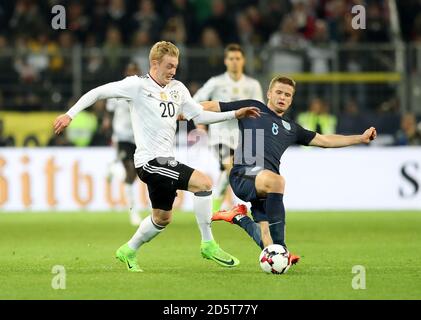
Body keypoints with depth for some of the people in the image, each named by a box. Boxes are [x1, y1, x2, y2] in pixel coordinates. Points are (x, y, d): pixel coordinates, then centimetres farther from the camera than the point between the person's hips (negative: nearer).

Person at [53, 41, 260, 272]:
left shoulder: (177, 89, 12)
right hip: (150, 160, -9)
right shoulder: (138, 85, -8)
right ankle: (208, 245, -13)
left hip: (165, 161, 9)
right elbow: (98, 92, -5)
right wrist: (70, 114, -10)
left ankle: (128, 252, 37)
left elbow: (200, 115, 15)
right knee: (203, 182, -21)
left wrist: (235, 114, 7)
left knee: (162, 218, 18)